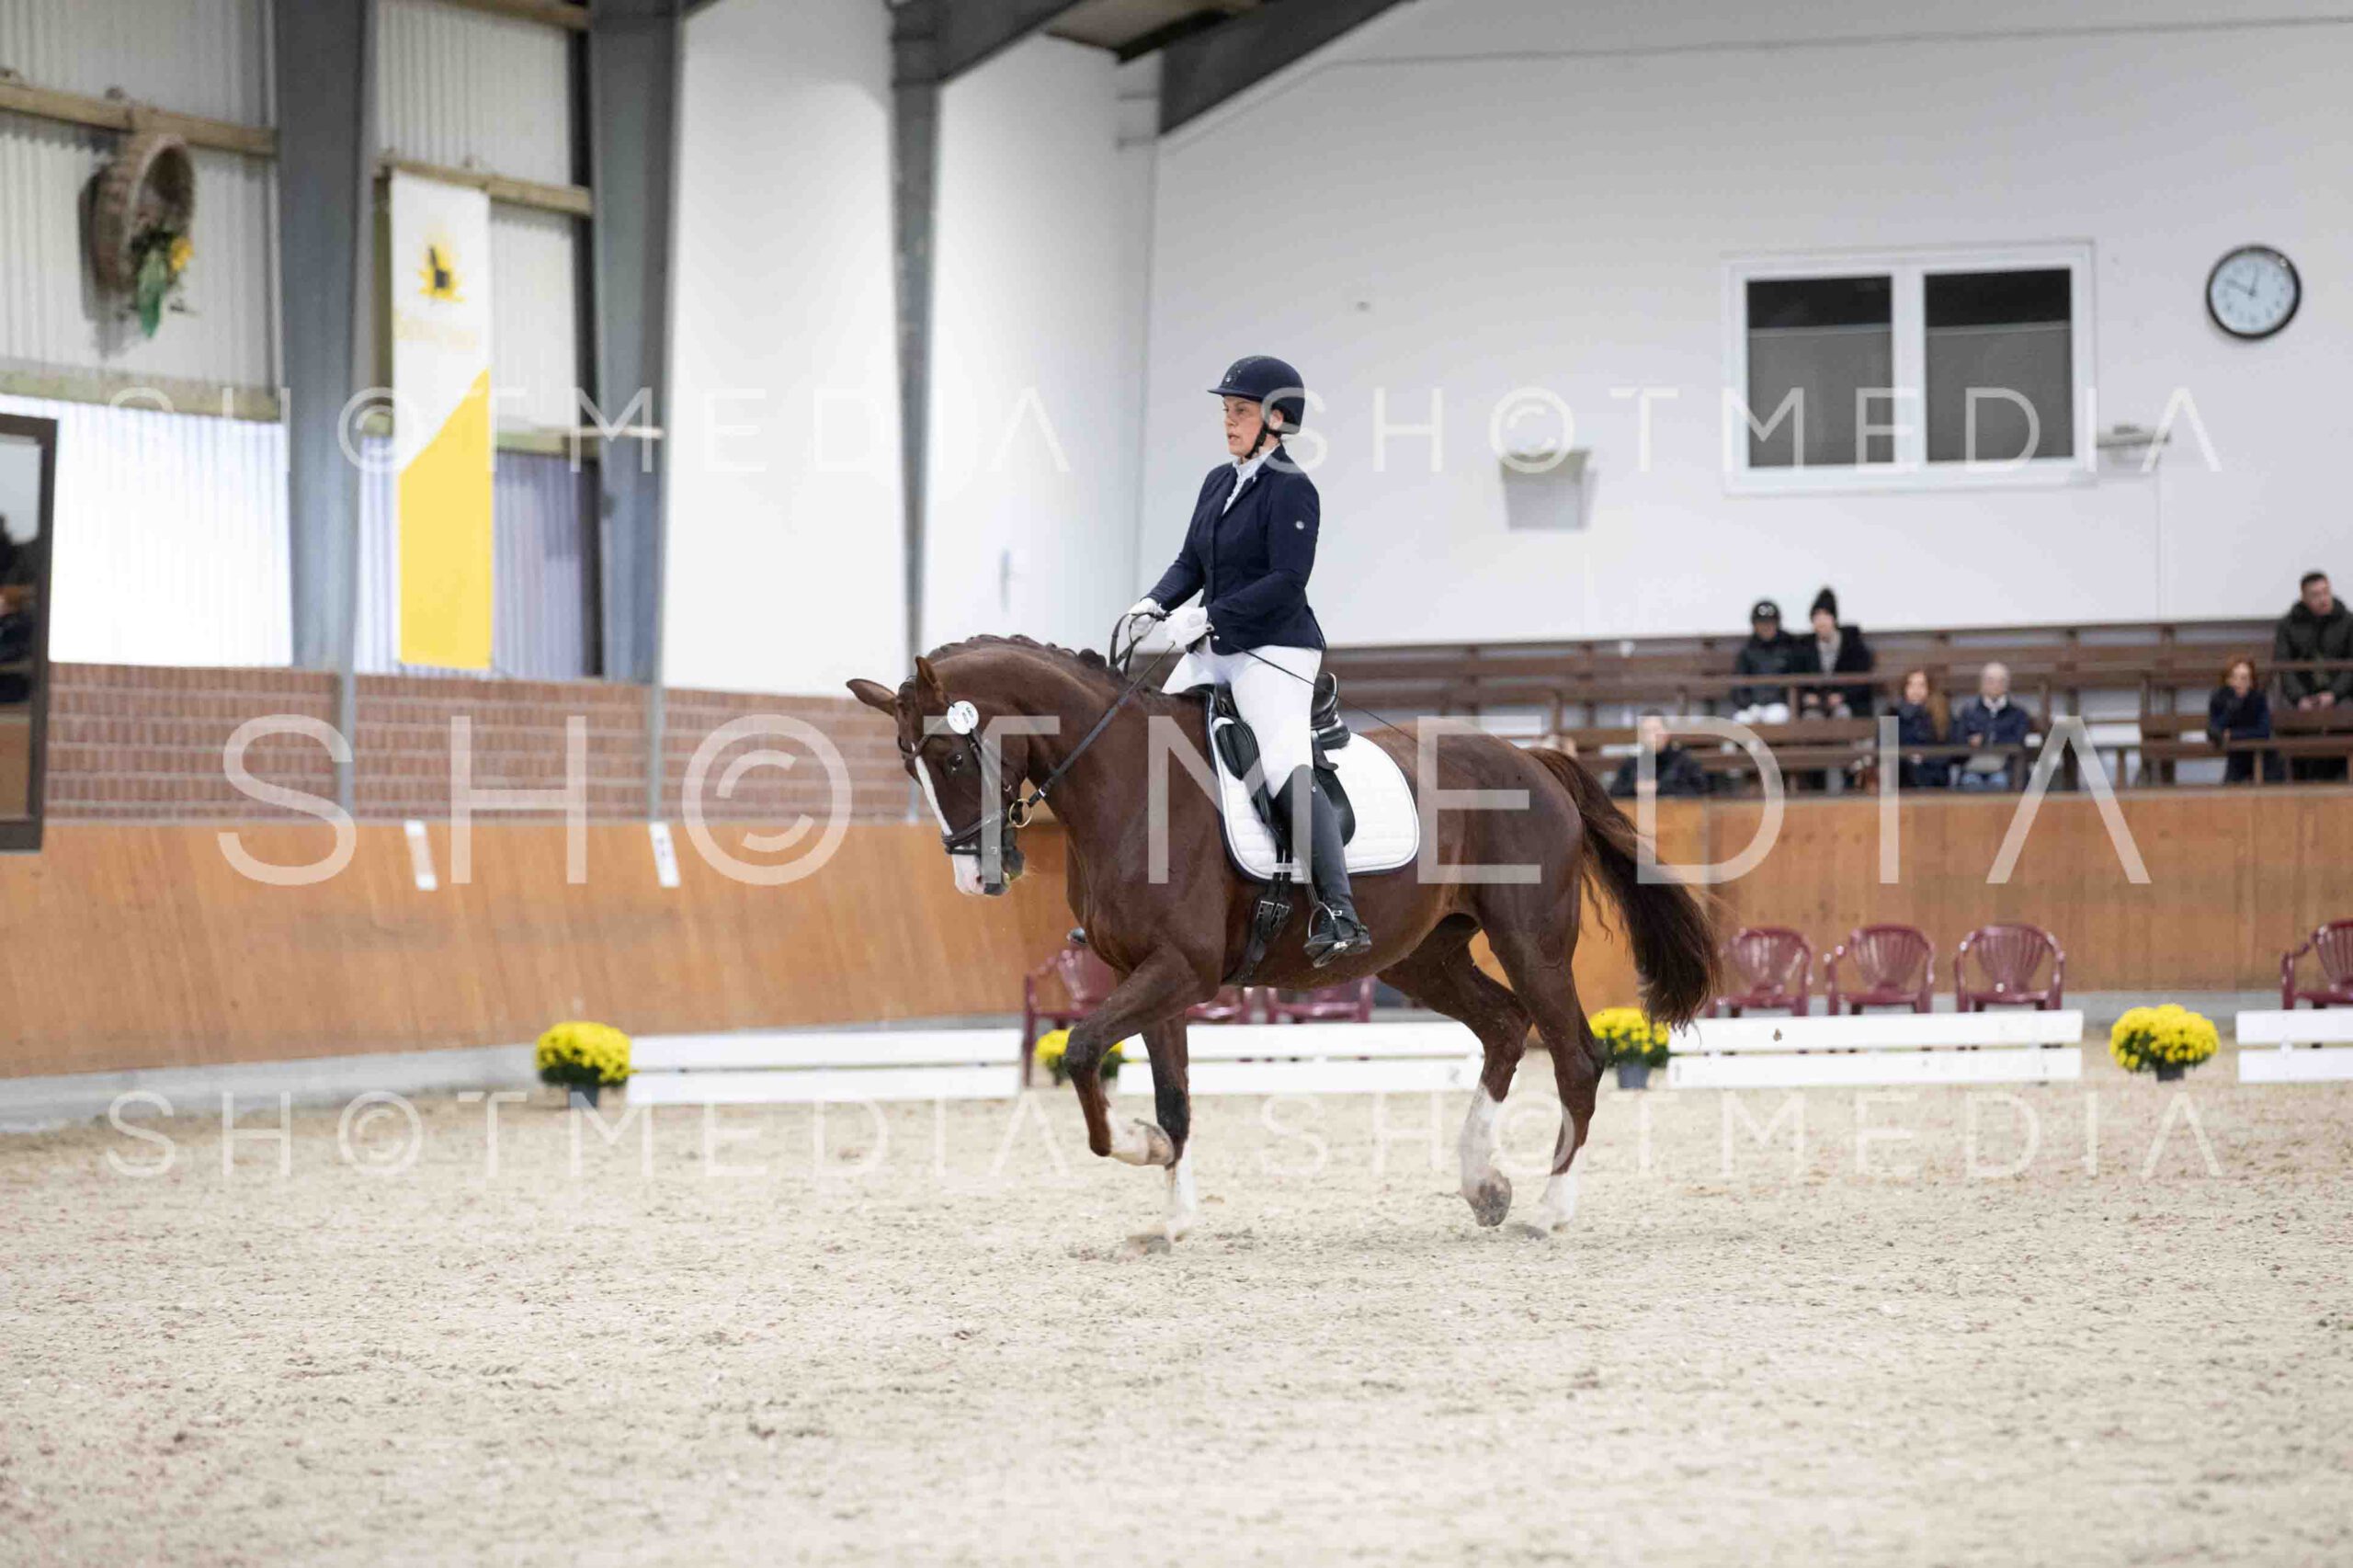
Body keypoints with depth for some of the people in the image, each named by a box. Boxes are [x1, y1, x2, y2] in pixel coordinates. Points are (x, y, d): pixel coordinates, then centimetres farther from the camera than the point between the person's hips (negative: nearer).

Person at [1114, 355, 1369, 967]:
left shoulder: (1291, 490, -11)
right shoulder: (1219, 482, 14)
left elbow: (1287, 581, -20)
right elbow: (1191, 562, 18)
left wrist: (1205, 618, -23)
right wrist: (1153, 607, -2)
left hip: (1274, 651, -9)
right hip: (1214, 649, 9)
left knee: (1286, 768, -24)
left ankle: (1338, 913, -34)